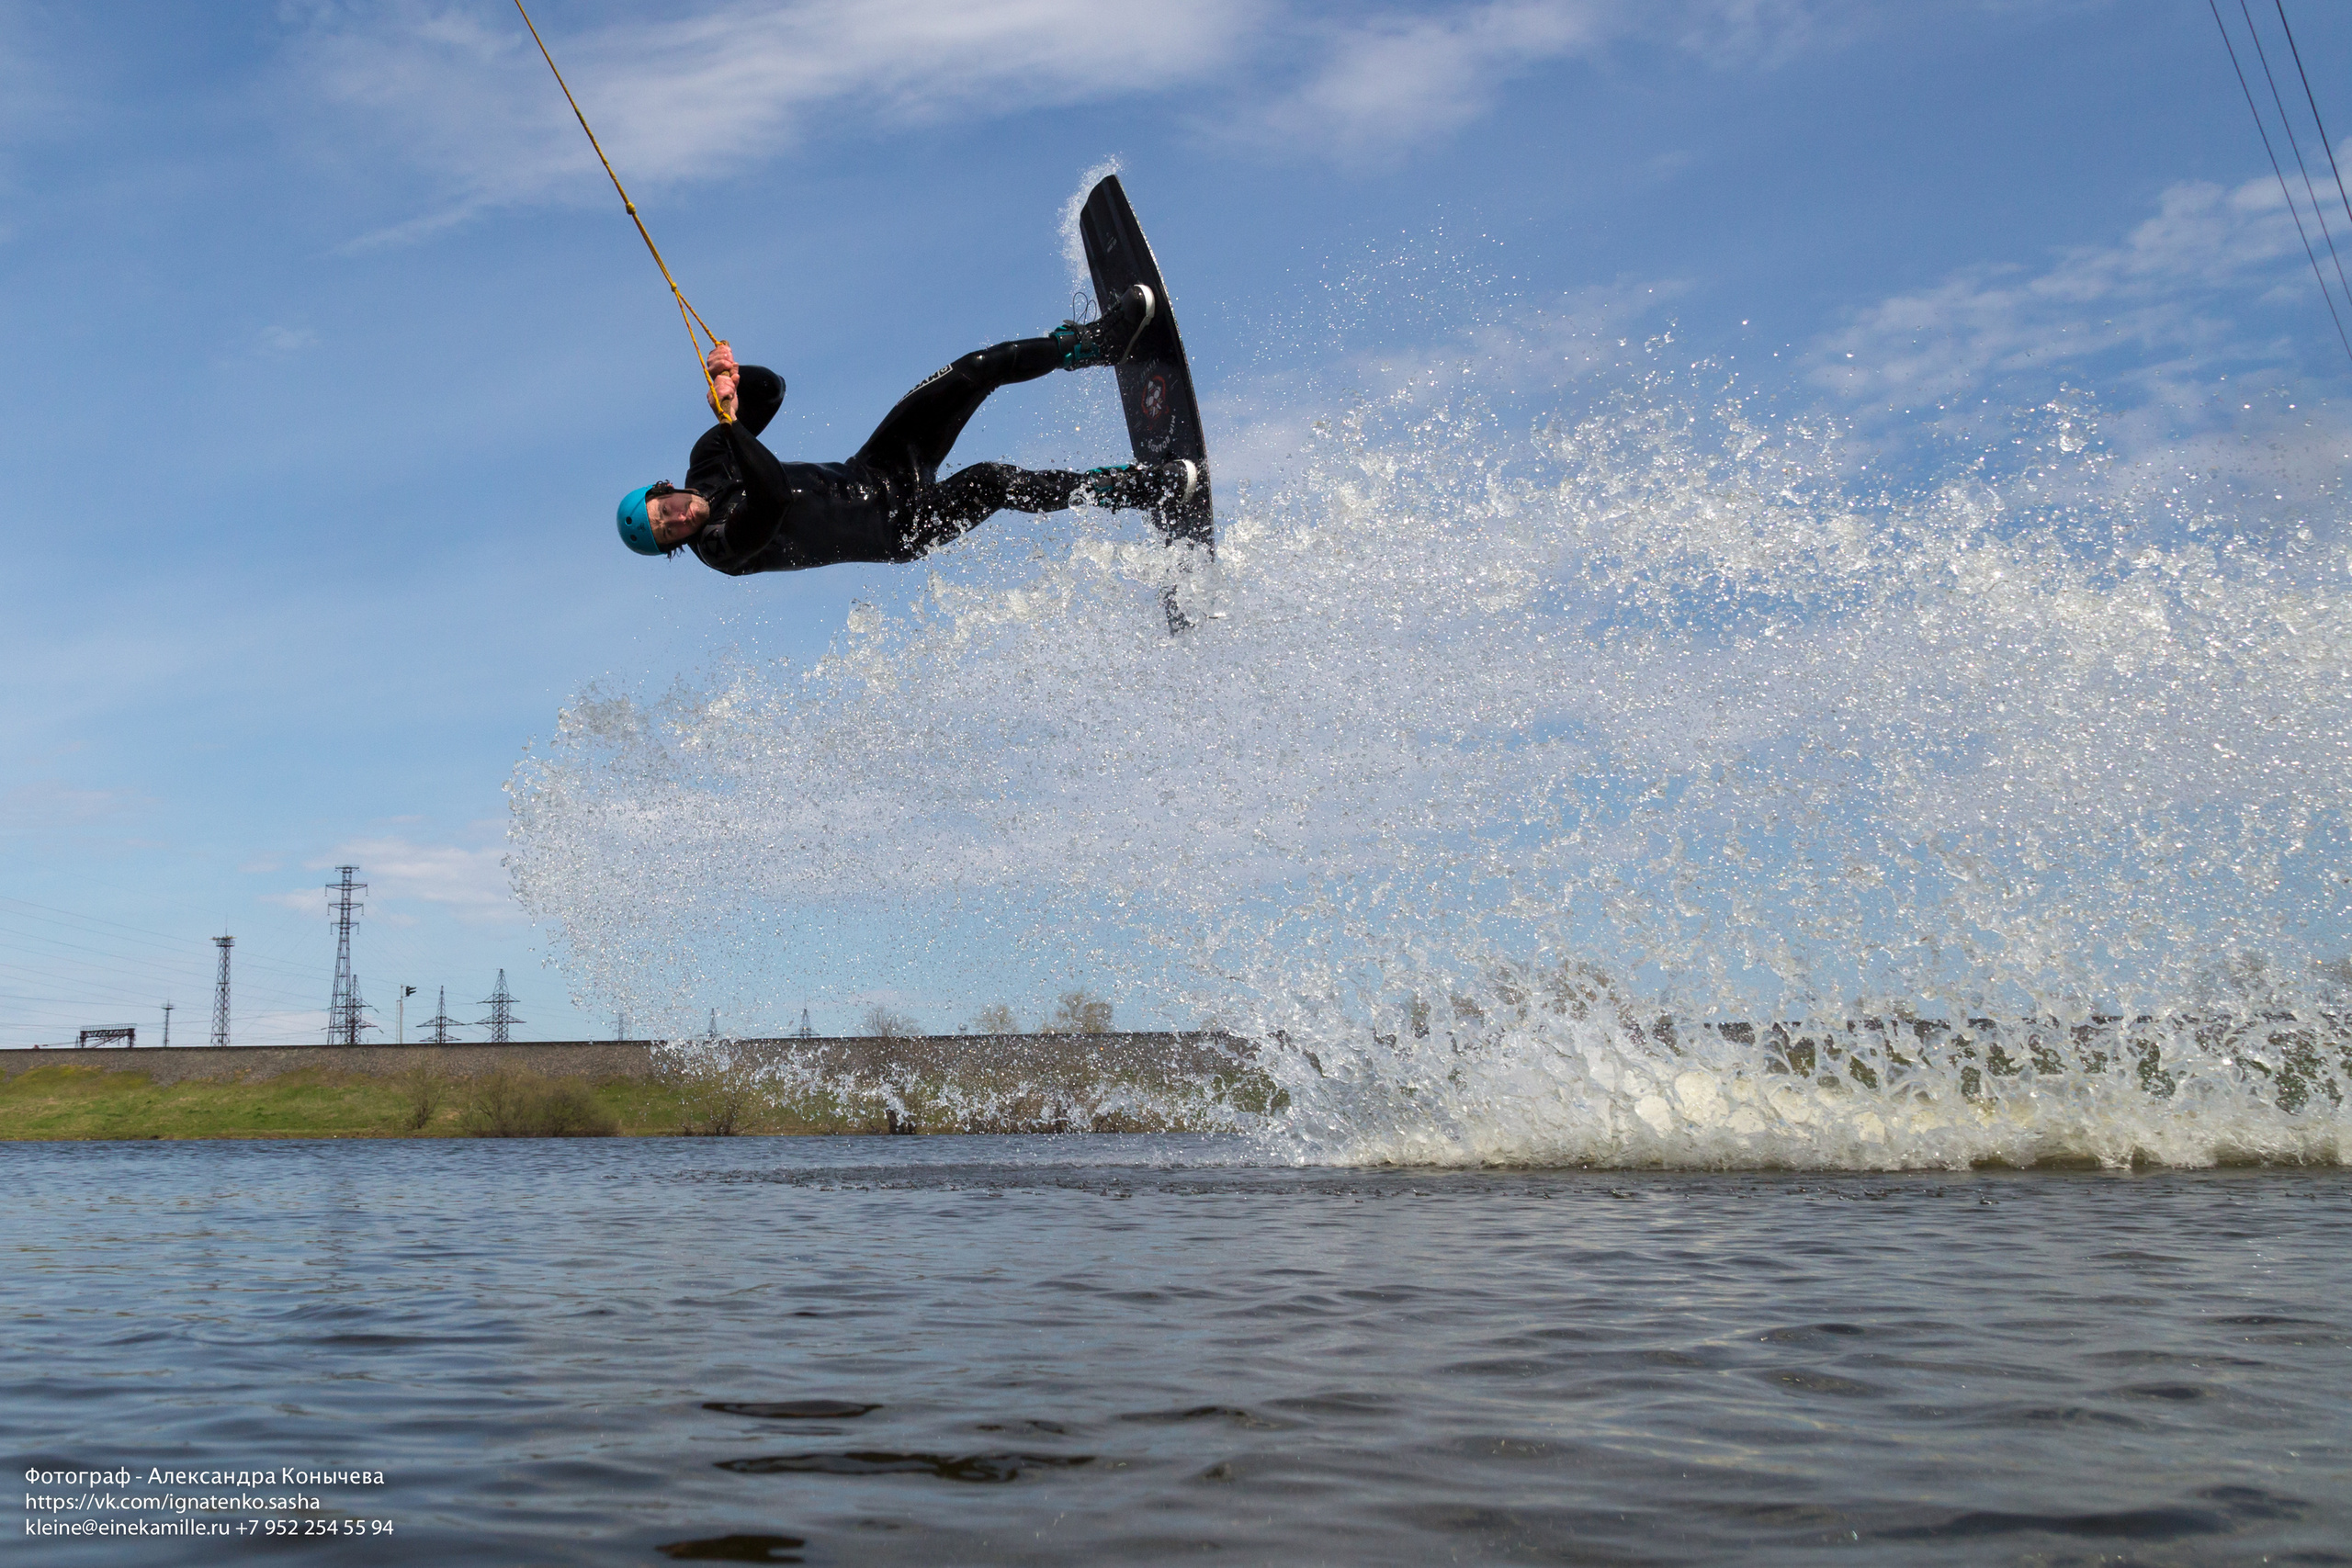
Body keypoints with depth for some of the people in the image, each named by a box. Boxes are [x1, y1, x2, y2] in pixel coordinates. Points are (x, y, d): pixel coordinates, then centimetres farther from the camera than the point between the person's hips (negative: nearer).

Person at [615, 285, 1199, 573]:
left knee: (977, 370, -10)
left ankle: (1096, 342, 8)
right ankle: (1149, 488, -15)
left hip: (872, 471, 7)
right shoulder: (727, 549, -23)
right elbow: (772, 495, -43)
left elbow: (771, 389, 2)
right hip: (898, 527, -7)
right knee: (993, 482, -30)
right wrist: (729, 419, -46)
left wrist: (734, 374, -21)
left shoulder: (707, 461, -2)